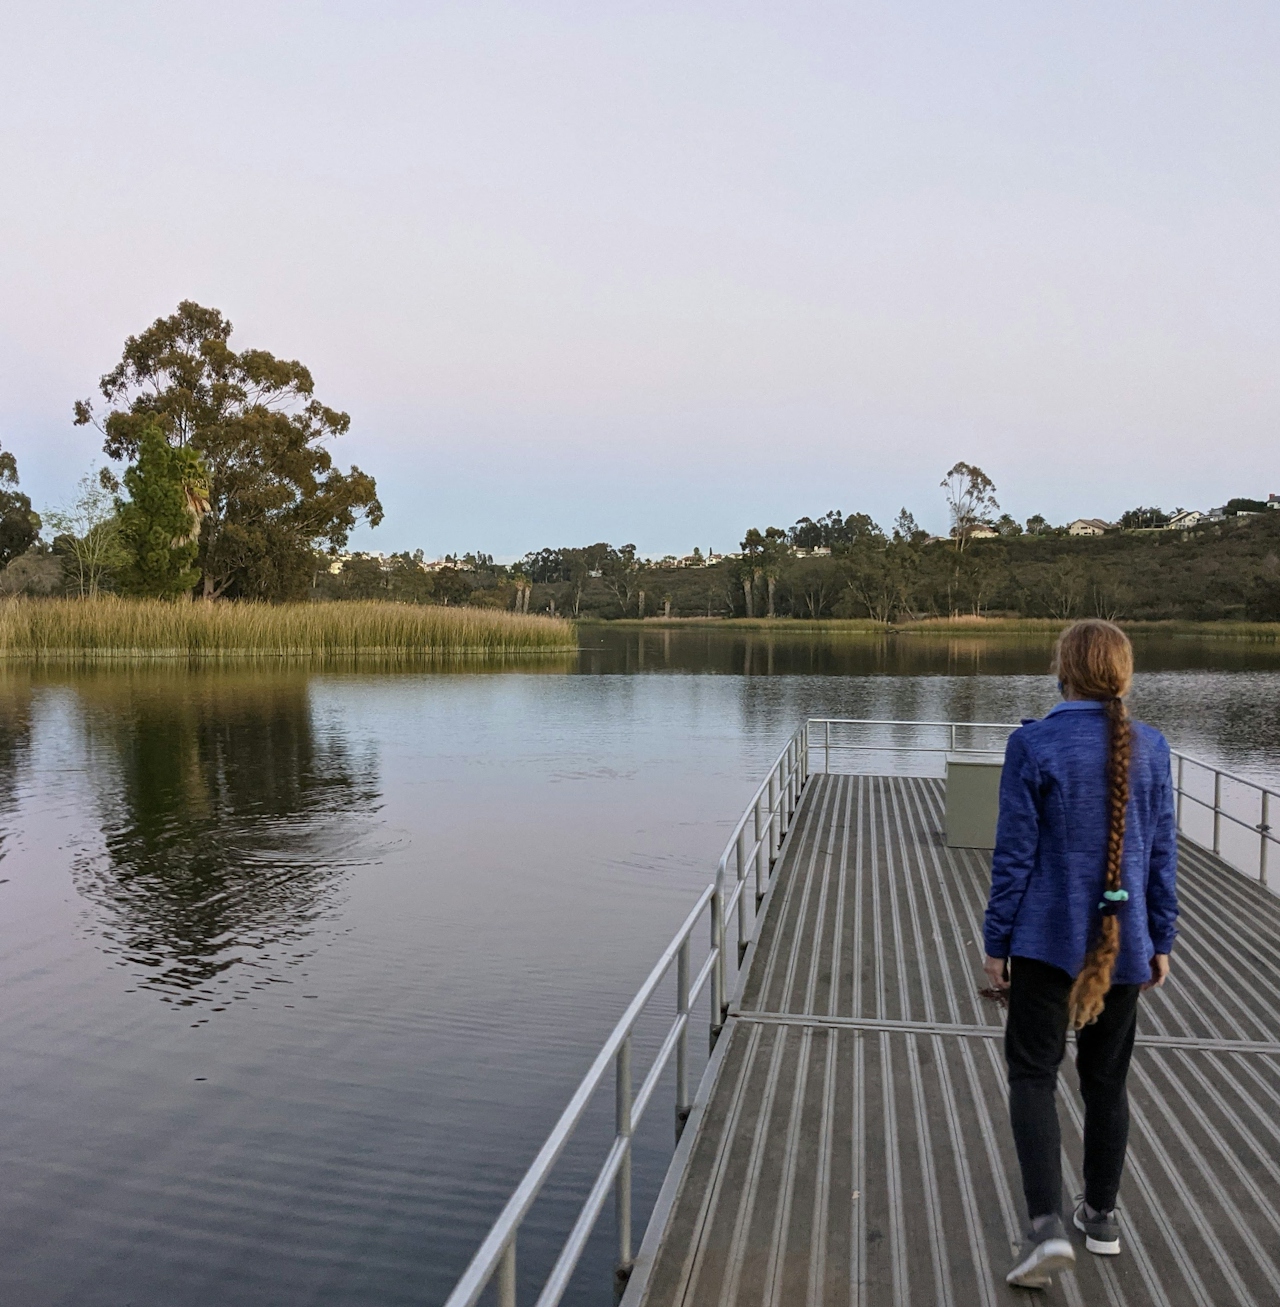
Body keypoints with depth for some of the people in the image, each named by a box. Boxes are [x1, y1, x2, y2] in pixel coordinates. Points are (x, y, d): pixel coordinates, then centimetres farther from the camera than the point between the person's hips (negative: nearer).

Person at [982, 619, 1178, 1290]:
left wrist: (996, 940, -2)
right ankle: (1101, 1214, 32)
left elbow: (1015, 853, -11)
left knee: (1032, 1073, 6)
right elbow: (1162, 852, 4)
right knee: (1107, 1078, 17)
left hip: (1049, 939, -4)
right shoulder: (1151, 748, -1)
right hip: (1124, 941, 4)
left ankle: (1046, 1224, -6)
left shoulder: (1034, 745, -13)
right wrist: (1160, 939, 15)